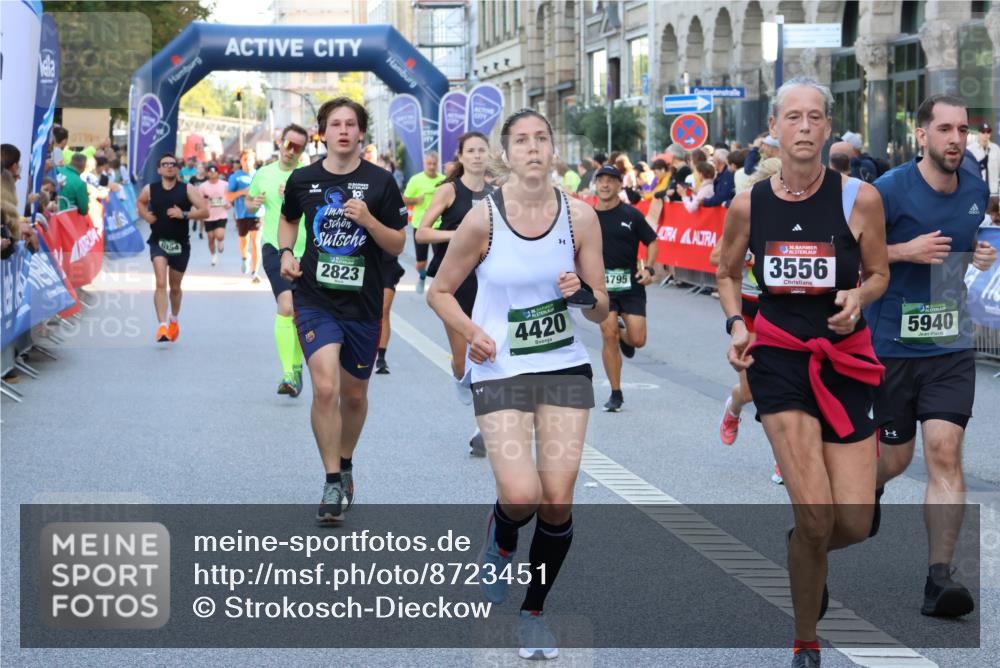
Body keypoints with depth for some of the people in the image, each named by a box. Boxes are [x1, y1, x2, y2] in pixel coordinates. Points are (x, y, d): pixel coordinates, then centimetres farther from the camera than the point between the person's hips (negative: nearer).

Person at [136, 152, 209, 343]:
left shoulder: (187, 190, -4)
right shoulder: (150, 189, 0)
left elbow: (204, 211, -9)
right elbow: (140, 202, 22)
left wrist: (184, 214, -21)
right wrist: (145, 215, 3)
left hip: (180, 243, 1)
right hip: (158, 242, -1)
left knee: (175, 287, 15)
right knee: (161, 283, -19)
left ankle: (174, 320, 42)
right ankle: (162, 326, -25)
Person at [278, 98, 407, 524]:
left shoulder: (380, 182, -2)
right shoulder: (303, 180, 2)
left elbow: (398, 245, -1)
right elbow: (288, 219, 22)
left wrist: (369, 220, -18)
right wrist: (286, 253, 4)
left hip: (363, 302, 1)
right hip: (315, 299, -1)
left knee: (354, 394, 13)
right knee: (325, 388, -17)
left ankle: (345, 464, 38)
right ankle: (333, 483, -7)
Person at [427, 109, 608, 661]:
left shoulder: (579, 216, -3)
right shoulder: (484, 219, -9)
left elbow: (601, 310, 5)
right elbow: (439, 292, 2)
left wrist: (584, 295, -18)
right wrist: (472, 332, -15)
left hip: (565, 369, 2)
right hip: (499, 372, -2)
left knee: (558, 503, -2)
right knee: (521, 496, -18)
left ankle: (534, 612, 20)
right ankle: (500, 538, 20)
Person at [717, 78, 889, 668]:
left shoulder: (859, 199, -7)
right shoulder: (749, 205, -3)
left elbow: (879, 274, 6)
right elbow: (728, 274, 13)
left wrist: (857, 296, -16)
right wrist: (736, 324, -5)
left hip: (846, 359, 1)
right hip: (779, 358, -1)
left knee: (855, 524, 0)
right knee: (817, 517, -14)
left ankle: (806, 553, 38)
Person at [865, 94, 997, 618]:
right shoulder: (889, 190, -12)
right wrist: (905, 250, -20)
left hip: (951, 345, 3)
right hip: (892, 343, -3)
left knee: (945, 453, -11)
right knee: (895, 457, 9)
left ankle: (938, 579, -11)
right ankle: (868, 487, 48)